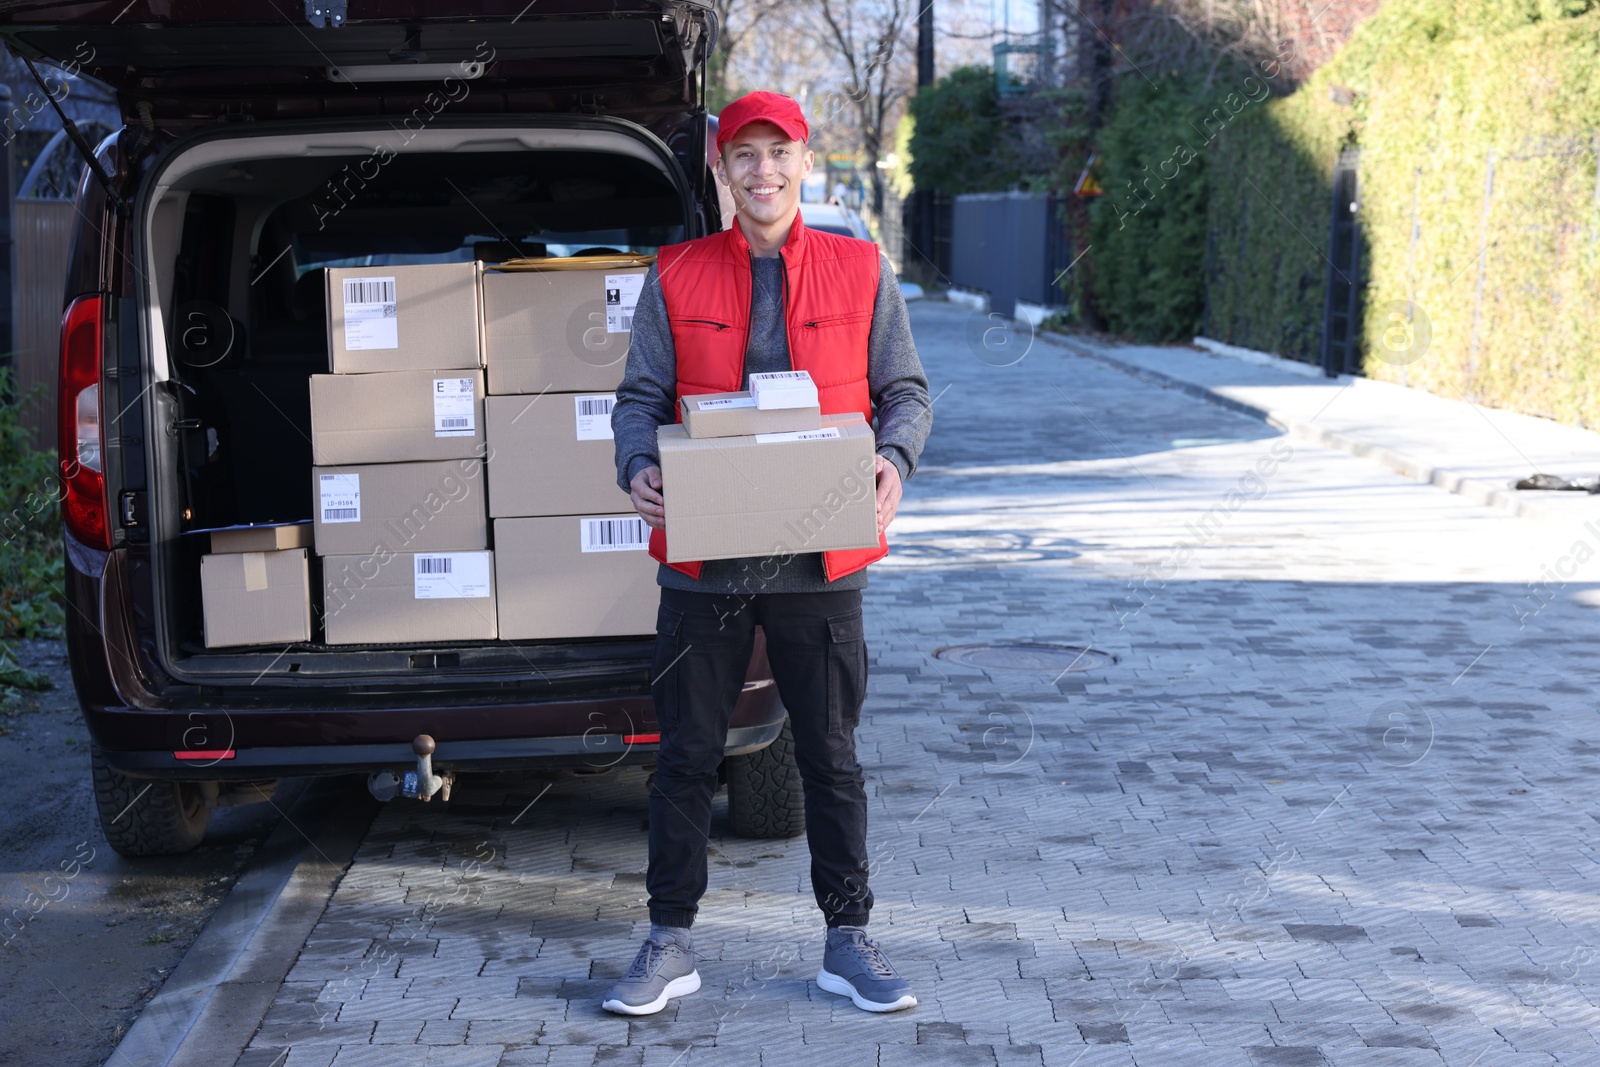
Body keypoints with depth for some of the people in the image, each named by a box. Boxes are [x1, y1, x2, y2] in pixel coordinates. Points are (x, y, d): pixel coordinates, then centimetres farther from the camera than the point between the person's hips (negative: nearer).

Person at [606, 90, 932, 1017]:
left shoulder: (862, 272, 5)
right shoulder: (676, 278, 5)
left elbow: (906, 390, 8)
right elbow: (641, 398, 6)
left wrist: (895, 459, -13)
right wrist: (638, 468, -14)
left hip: (820, 560, 0)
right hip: (703, 557, 0)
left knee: (831, 756, 8)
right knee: (687, 757, 7)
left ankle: (849, 942, 21)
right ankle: (671, 943, 18)